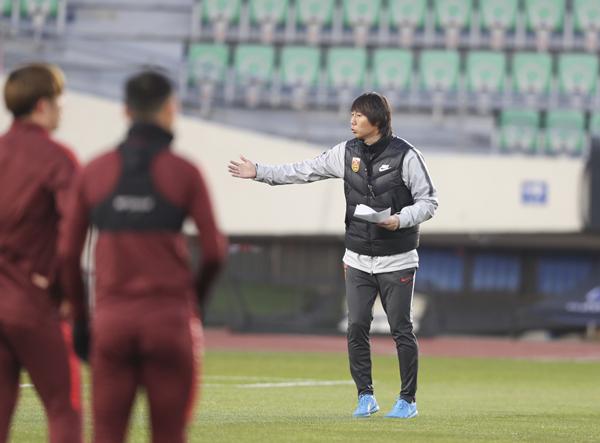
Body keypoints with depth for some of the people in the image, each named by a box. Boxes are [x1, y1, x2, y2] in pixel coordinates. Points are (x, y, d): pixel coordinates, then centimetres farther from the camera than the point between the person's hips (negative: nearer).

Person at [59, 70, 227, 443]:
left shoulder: (95, 172, 3)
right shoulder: (184, 173, -5)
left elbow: (68, 253, 2)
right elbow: (215, 251, -4)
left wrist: (81, 320, 13)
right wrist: (196, 297, 16)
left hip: (113, 318, 2)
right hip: (169, 320, -2)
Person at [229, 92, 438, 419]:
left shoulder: (405, 156, -12)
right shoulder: (347, 152, 3)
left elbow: (428, 201, -8)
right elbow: (304, 171, 8)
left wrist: (400, 220, -24)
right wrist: (259, 172, 5)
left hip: (397, 260, -4)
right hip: (358, 259, 4)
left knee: (401, 330, 0)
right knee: (356, 328, 0)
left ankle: (408, 400, 11)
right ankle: (365, 397, 12)